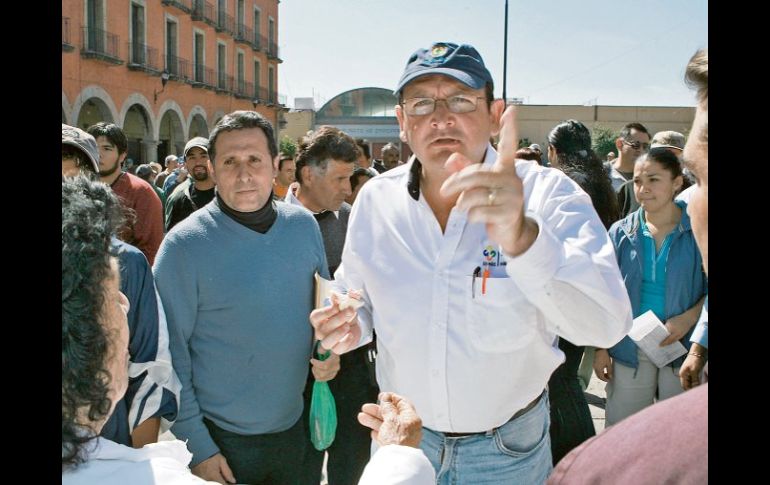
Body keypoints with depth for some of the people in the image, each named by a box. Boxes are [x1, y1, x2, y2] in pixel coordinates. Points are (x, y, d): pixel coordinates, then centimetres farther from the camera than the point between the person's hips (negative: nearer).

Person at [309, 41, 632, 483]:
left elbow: (606, 323, -31)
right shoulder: (375, 199, -7)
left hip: (510, 447, -2)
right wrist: (351, 326, -15)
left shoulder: (548, 193, -18)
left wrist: (521, 238, -47)